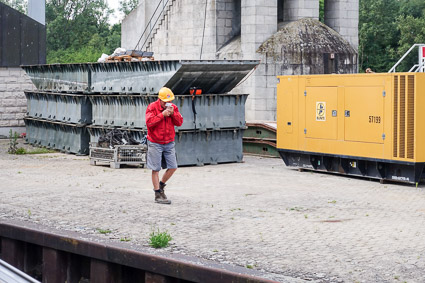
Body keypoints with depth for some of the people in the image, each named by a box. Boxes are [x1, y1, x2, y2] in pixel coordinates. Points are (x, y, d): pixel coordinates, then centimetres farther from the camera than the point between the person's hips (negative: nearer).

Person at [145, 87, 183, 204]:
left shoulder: (173, 108, 6)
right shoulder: (152, 107, -9)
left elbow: (179, 122, 2)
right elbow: (149, 122, -21)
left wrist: (173, 113, -14)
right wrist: (162, 114, -21)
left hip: (169, 143, 5)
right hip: (155, 143, -5)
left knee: (173, 167, 4)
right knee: (156, 169, -2)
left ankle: (160, 185, 27)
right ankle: (158, 194, 4)